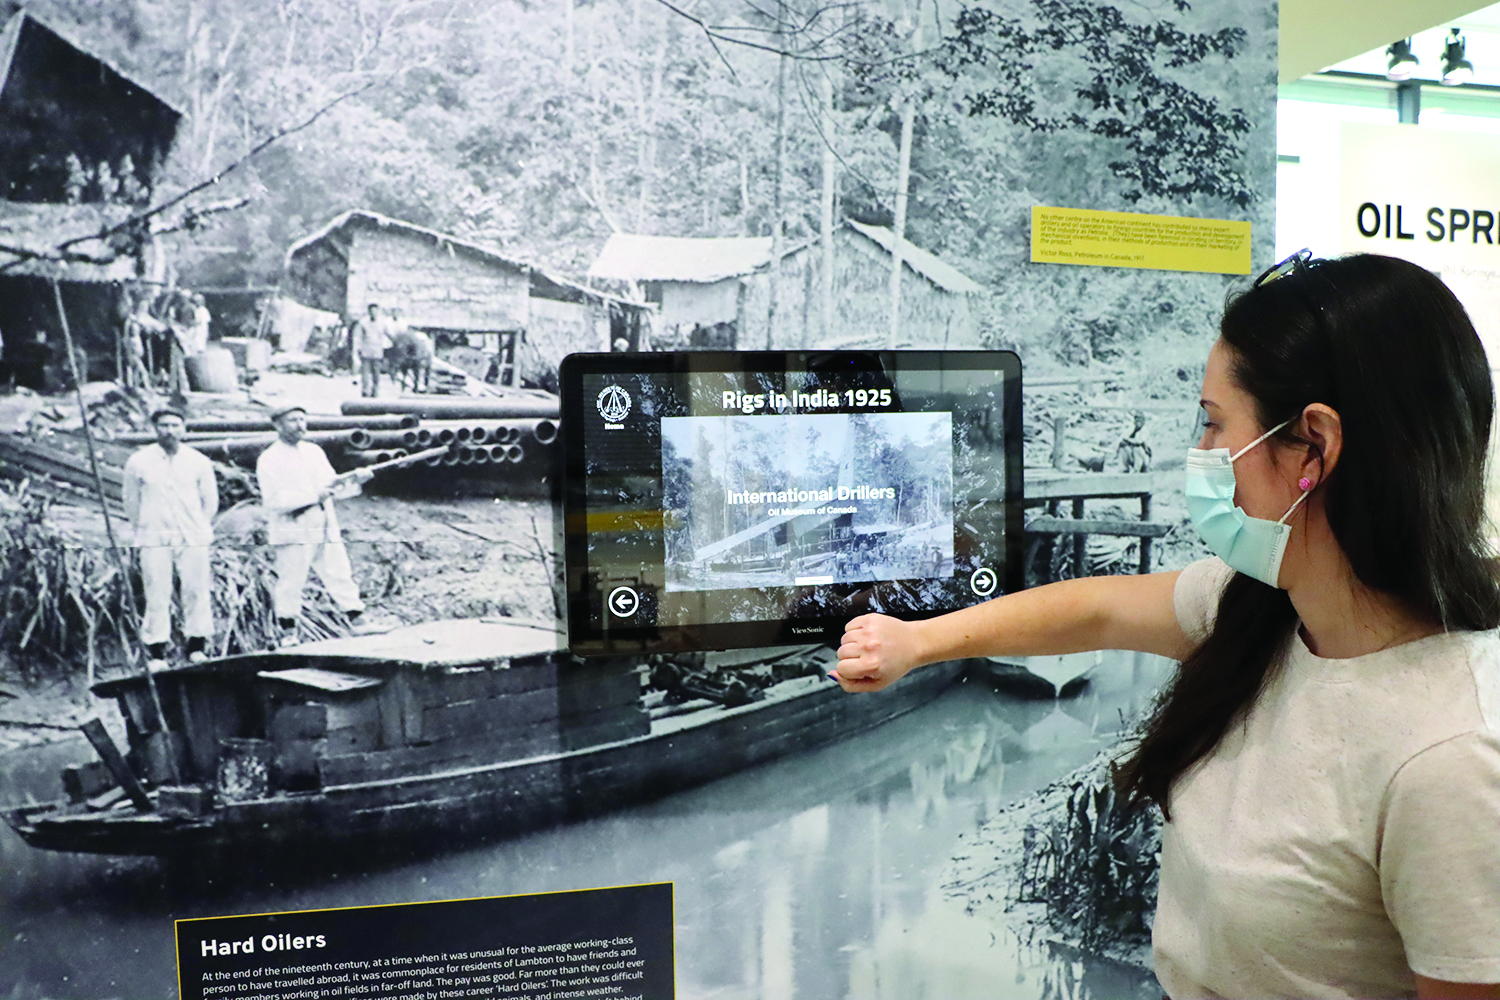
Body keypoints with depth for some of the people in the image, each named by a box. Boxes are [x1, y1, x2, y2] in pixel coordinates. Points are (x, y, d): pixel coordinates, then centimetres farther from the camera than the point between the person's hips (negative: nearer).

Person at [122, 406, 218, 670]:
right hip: (154, 539, -1)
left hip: (193, 539, 1)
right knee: (157, 595, -4)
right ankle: (156, 652, 3)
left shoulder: (199, 462, 5)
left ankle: (197, 646, 8)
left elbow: (211, 501, 14)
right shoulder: (138, 462, 3)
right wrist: (143, 528, 15)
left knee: (197, 591, -2)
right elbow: (131, 502, 13)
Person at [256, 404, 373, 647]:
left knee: (340, 575, 4)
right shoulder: (268, 460, -3)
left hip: (326, 529, 5)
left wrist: (354, 478, -5)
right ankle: (288, 632, 10)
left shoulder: (314, 451, 16)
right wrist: (314, 495, -21)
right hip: (293, 532, -5)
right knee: (291, 582, -2)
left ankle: (358, 619, 9)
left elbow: (332, 484, 15)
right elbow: (274, 501, -14)